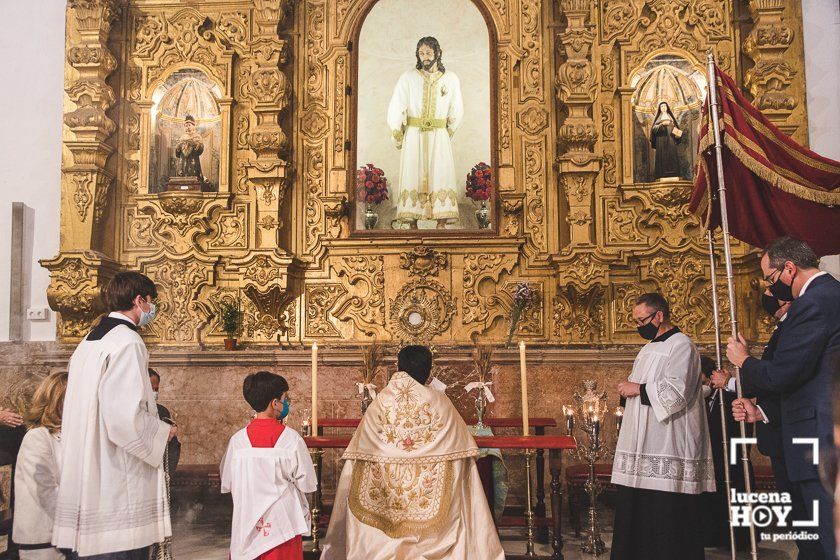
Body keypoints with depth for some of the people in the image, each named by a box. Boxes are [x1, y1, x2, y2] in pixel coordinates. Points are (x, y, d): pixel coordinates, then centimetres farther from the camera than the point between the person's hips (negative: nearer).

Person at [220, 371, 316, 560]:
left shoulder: (237, 440, -7)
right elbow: (307, 484, -8)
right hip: (282, 524, -2)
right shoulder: (291, 439, -15)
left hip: (246, 527, 3)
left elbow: (226, 484, 4)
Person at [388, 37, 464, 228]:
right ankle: (412, 223, -1)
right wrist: (398, 137, 3)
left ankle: (442, 223, -9)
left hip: (439, 137, 1)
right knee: (413, 178, -3)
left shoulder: (451, 79, 3)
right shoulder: (408, 78, -1)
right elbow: (395, 109, 0)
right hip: (413, 136, 0)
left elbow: (457, 111, 11)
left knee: (440, 178, -8)